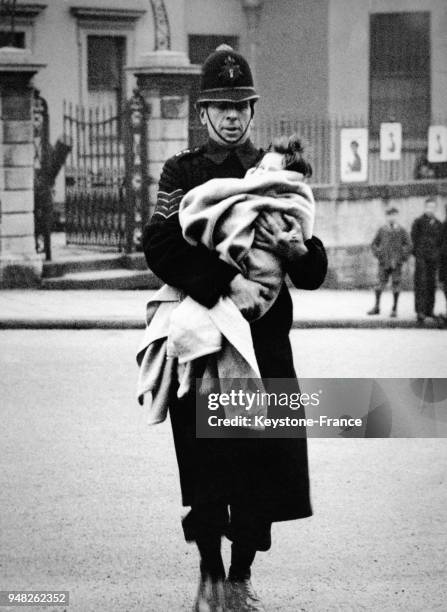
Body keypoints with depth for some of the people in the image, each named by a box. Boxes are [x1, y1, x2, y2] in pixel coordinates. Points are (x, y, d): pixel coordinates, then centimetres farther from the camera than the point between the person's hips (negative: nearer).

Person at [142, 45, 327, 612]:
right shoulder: (182, 171, 5)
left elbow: (315, 273, 7)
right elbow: (160, 245, -13)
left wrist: (292, 250, -16)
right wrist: (227, 279, -23)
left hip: (265, 340, 2)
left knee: (262, 468, 0)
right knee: (205, 470, -3)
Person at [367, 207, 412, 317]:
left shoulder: (402, 231, 1)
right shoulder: (381, 230, 5)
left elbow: (408, 246, 0)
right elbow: (374, 244, 13)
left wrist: (402, 258, -7)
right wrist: (378, 255, 0)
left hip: (396, 263, -1)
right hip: (384, 262, 1)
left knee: (396, 285, 2)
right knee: (381, 283, -1)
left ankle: (394, 309, 8)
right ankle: (376, 307, 8)